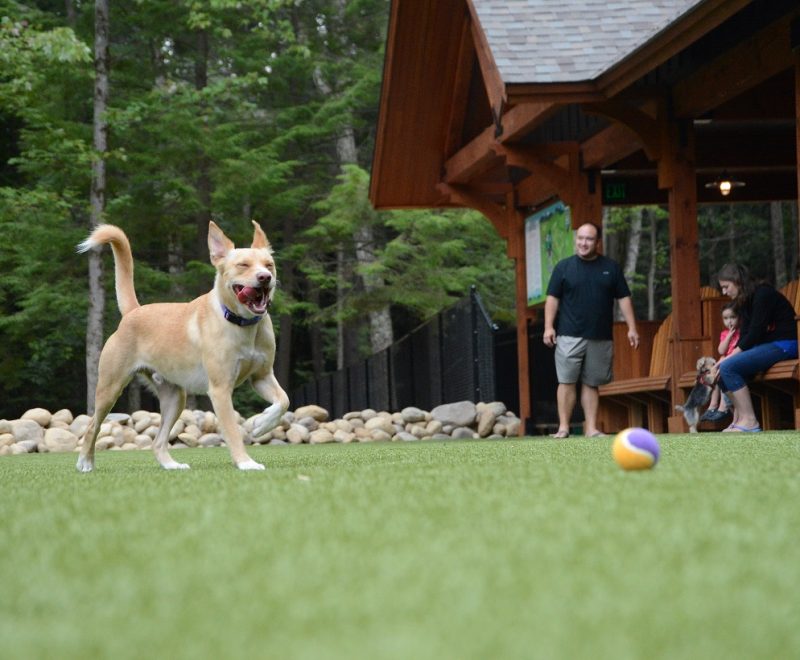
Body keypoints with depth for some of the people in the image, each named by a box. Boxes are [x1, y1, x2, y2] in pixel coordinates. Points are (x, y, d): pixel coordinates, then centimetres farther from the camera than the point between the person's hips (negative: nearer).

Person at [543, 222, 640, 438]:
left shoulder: (611, 267, 9)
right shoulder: (564, 266, 5)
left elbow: (624, 298, 10)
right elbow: (553, 298, 4)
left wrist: (631, 328, 3)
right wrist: (549, 326, -6)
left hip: (600, 338, 1)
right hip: (570, 336, -1)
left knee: (591, 383, 4)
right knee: (567, 381, -6)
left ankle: (591, 427, 7)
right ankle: (563, 427, -4)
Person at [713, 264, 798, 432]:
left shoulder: (763, 294, -14)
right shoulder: (743, 302, 15)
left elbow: (755, 333, -19)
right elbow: (744, 336, 9)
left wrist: (729, 358, -18)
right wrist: (727, 359, -7)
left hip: (784, 345, -10)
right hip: (766, 346, 10)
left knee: (728, 367, -23)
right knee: (721, 369, 2)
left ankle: (749, 422, -23)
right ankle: (738, 419, -4)